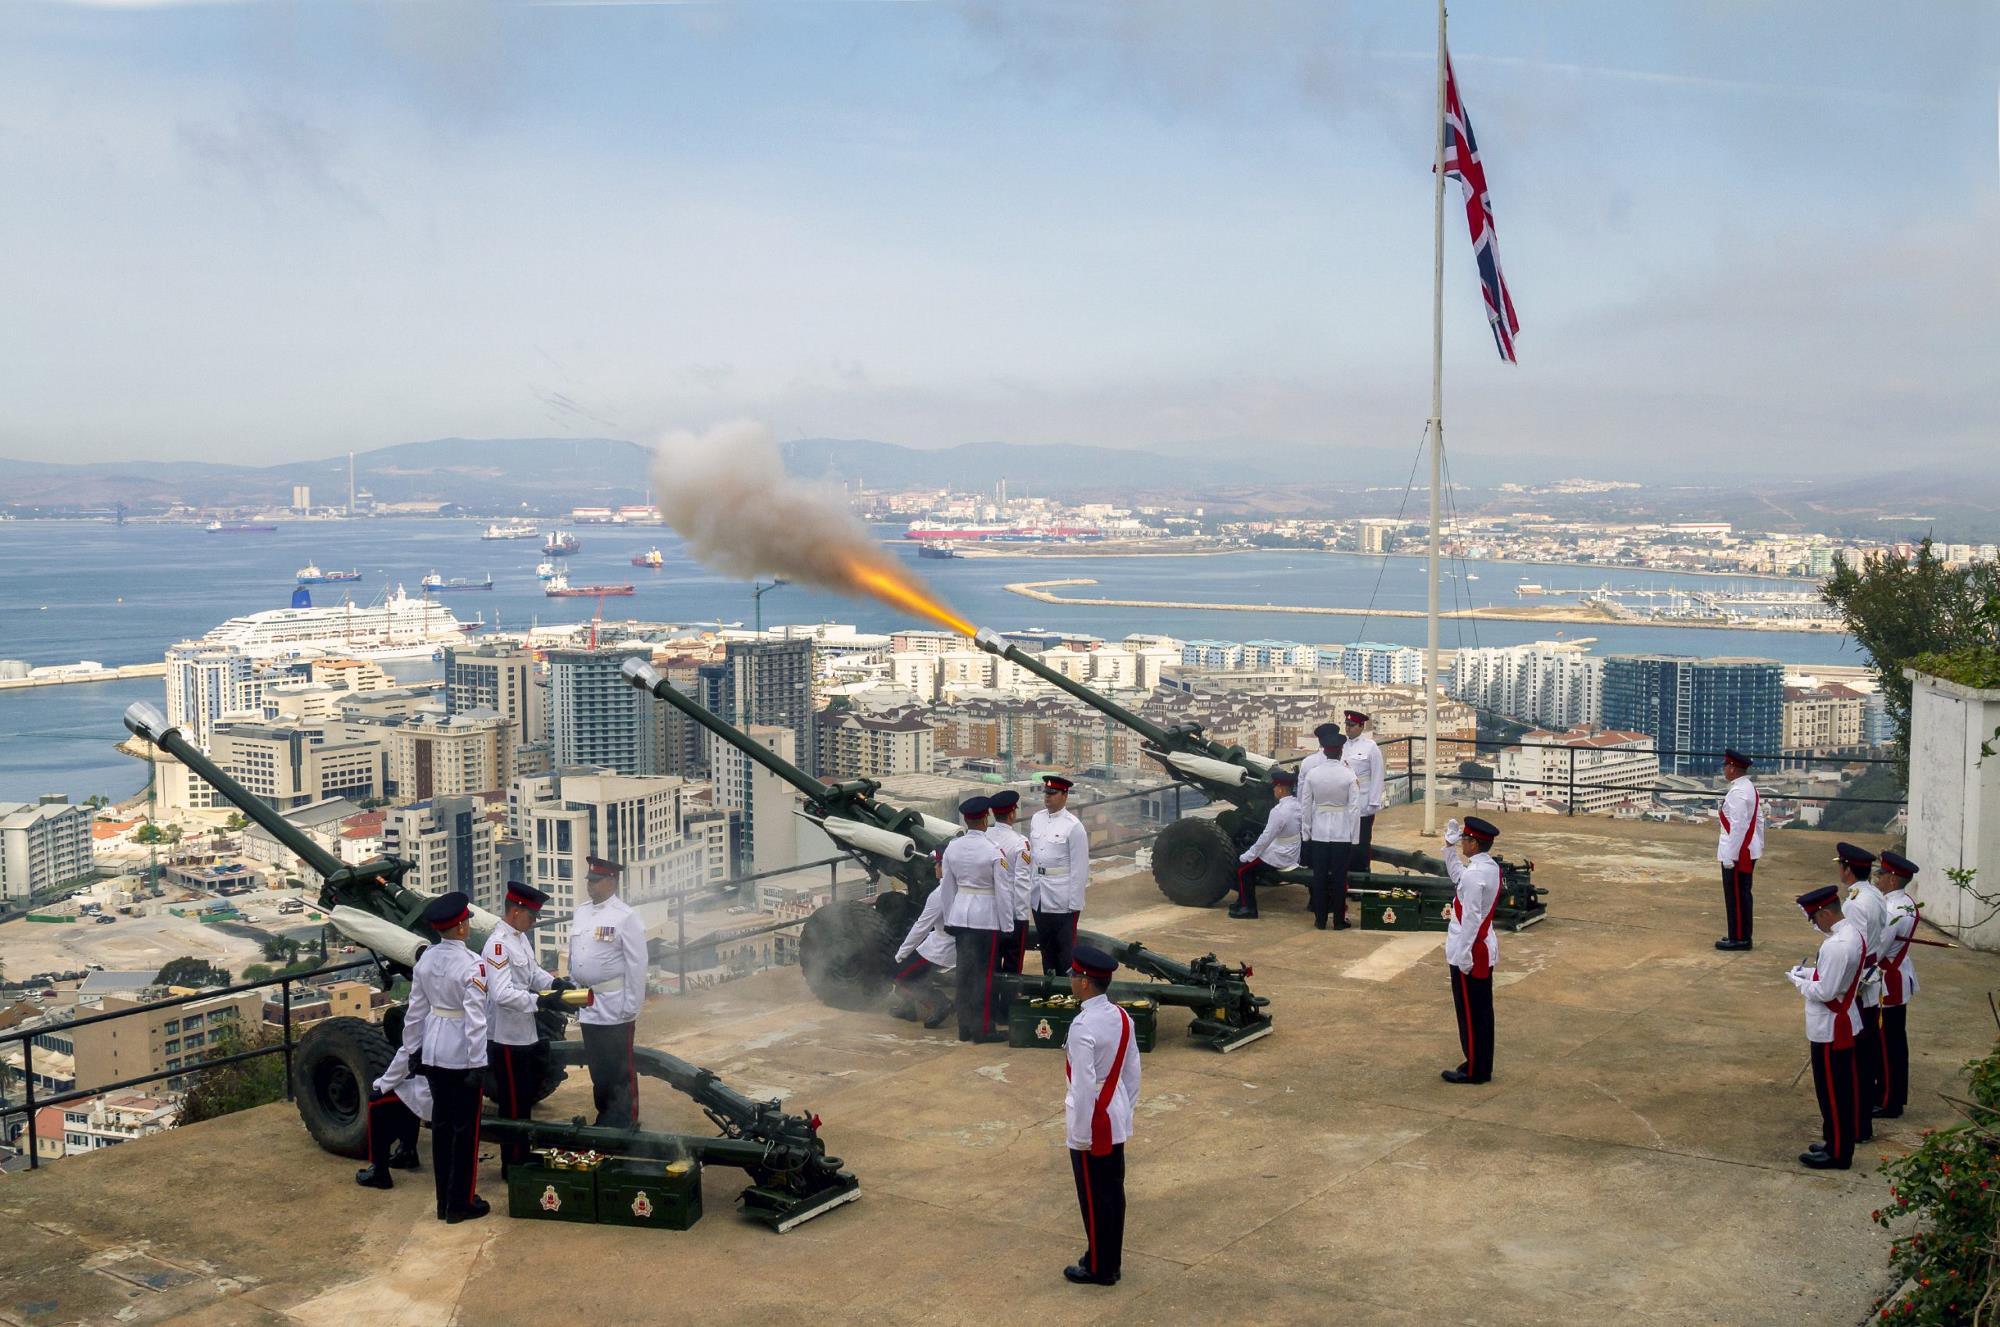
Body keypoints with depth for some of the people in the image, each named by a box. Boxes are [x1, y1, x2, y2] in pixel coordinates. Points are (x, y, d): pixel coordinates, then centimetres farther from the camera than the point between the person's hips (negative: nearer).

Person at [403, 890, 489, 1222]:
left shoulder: (426, 958, 2)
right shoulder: (471, 964, -18)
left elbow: (416, 1009, 8)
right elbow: (475, 1018, -20)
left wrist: (413, 1049, 17)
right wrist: (477, 1063, -17)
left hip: (433, 1051, 7)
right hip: (461, 1053, -7)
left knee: (441, 1124, 15)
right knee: (464, 1127, 5)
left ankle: (444, 1201, 23)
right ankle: (460, 1204, 11)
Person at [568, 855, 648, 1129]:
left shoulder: (625, 917, -11)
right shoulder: (580, 913, 11)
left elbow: (637, 965, -12)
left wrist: (632, 1007, -14)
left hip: (614, 1008, -7)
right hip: (587, 1008, 7)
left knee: (619, 1069, -1)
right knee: (597, 1066, 15)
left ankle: (624, 1122, 8)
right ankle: (606, 1118, 26)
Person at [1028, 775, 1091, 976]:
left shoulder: (1073, 826, -12)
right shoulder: (1036, 819, 6)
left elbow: (1079, 867, -12)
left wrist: (1075, 903, -13)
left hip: (1062, 898, -6)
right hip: (1039, 897, 6)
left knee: (1065, 946, 2)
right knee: (1045, 944, 15)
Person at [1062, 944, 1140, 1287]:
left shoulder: (1082, 1027, -25)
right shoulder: (1122, 1017, 0)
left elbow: (1084, 1086, -23)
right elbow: (1133, 1073, 8)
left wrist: (1080, 1136, -15)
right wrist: (1126, 1112, 18)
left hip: (1092, 1125, -8)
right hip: (1117, 1122, 8)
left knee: (1093, 1198, 6)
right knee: (1114, 1192, 17)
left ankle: (1098, 1268, 19)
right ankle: (1112, 1261, 29)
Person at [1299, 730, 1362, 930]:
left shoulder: (1312, 774, -4)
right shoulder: (1349, 775, -9)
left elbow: (1305, 804, 2)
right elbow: (1354, 808, -7)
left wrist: (1307, 828, 13)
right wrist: (1354, 838, 0)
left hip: (1319, 832, 2)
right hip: (1342, 833, -1)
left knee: (1319, 876, 8)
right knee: (1339, 877, 5)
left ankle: (1320, 919, 13)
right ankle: (1339, 920, 10)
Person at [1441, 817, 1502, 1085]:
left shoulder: (1474, 875, -25)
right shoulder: (1492, 867, 4)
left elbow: (1471, 919, -25)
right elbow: (1458, 877, 23)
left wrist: (1463, 956, -21)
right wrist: (1450, 847, 19)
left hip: (1470, 952, -9)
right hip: (1486, 949, 9)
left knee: (1470, 1012, 2)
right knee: (1482, 1010, 16)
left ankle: (1474, 1071, 11)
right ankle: (1481, 1065, 26)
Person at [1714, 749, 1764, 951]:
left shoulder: (1737, 793, -21)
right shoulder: (1751, 788, 10)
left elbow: (1738, 826, -24)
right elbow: (1759, 820, 16)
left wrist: (1730, 857, -21)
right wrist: (1760, 845, 22)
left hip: (1737, 853, -10)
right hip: (1749, 851, 10)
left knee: (1736, 895, -1)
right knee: (1742, 894, 16)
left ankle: (1738, 938, 5)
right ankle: (1742, 936, 24)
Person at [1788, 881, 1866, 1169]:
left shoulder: (1836, 945, -28)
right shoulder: (1852, 933, 3)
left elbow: (1825, 992, -27)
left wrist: (1800, 982, -10)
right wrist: (1811, 972, 5)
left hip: (1829, 1029, -10)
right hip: (1845, 1023, 10)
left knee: (1831, 1091, 3)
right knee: (1845, 1088, 19)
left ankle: (1836, 1153, 14)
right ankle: (1841, 1143, 31)